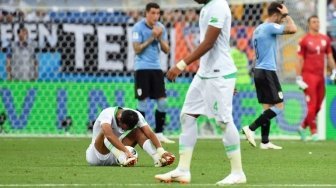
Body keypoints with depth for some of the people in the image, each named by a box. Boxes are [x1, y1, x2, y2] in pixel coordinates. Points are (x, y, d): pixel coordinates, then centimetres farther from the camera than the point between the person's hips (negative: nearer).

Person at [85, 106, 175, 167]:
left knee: (138, 131, -13)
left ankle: (157, 158, -32)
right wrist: (127, 152, -55)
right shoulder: (107, 114, -27)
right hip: (96, 156, -4)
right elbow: (109, 135, -46)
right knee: (105, 131, -33)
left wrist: (161, 151, -39)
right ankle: (123, 159, -54)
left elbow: (150, 134, -22)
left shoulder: (135, 116, -12)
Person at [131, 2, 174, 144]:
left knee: (162, 101, 1)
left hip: (156, 68, 5)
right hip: (142, 68, -5)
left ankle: (159, 134, 10)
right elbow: (137, 49, -12)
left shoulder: (160, 27, 7)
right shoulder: (138, 27, -8)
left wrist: (159, 38, -11)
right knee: (142, 102, -4)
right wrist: (151, 38, -17)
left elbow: (166, 50, 6)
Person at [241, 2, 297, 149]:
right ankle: (251, 128, -12)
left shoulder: (258, 29, 16)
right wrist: (286, 14, -8)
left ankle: (265, 141, 5)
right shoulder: (270, 27, -12)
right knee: (279, 106, -6)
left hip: (258, 71, 9)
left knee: (267, 107, 9)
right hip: (267, 71, -9)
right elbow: (293, 29, -21)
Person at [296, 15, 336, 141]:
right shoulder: (305, 40, -4)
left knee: (317, 107, 9)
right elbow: (300, 61, -4)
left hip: (320, 76, 6)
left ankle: (303, 127, 26)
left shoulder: (325, 39, 11)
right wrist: (299, 79, -8)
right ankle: (314, 132, -3)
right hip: (308, 75, -6)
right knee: (312, 106, -8)